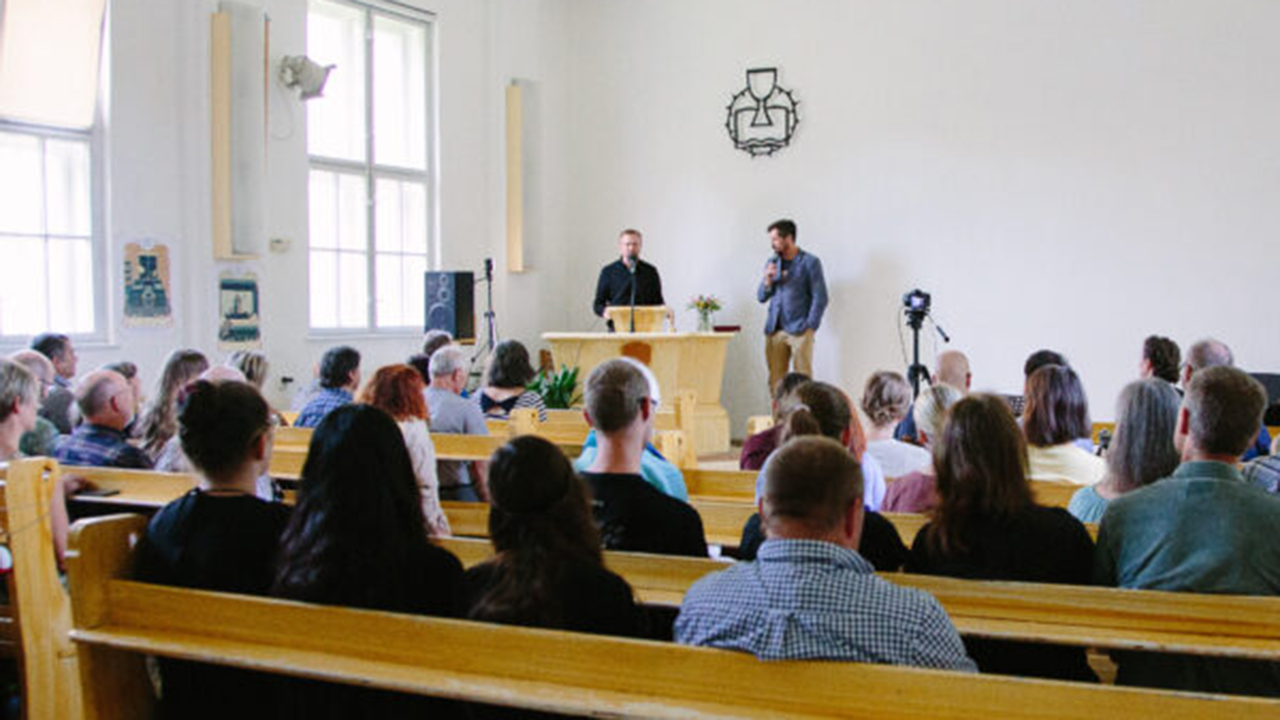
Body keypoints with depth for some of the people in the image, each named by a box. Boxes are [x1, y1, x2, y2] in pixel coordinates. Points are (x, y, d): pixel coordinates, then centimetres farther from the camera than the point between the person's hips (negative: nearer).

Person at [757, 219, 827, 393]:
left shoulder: (810, 262, 0)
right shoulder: (772, 263, 15)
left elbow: (820, 298, -3)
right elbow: (761, 297, 15)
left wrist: (810, 327, -10)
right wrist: (768, 280, -4)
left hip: (799, 331, -4)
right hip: (774, 331, 4)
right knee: (775, 380, 1)